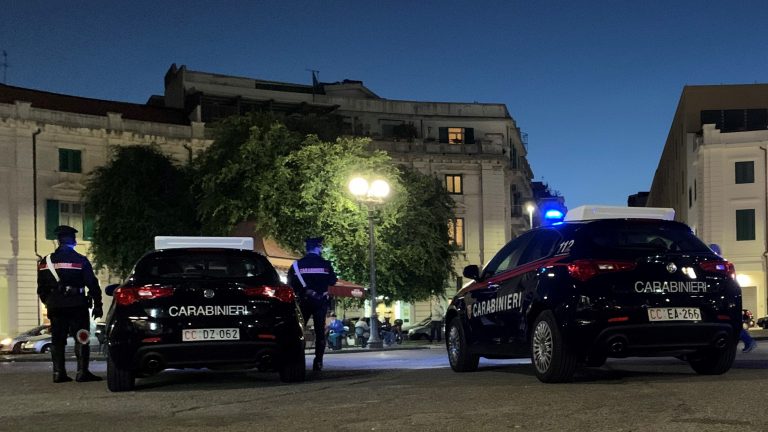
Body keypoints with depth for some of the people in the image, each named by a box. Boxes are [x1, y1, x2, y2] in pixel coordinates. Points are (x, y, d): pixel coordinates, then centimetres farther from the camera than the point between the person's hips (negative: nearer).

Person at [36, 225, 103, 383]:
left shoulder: (46, 262, 6)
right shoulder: (80, 260, -5)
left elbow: (41, 288, 11)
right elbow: (92, 285, -7)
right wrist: (97, 305, -1)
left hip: (55, 306, 4)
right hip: (77, 305, -4)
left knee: (57, 340, 10)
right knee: (81, 339, -1)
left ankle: (58, 373, 9)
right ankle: (82, 372, -7)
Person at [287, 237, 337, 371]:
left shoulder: (297, 265, -2)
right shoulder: (326, 264, -3)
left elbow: (290, 284, 1)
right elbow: (333, 281, 9)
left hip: (303, 302, 1)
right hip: (321, 302, -1)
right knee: (320, 331, 3)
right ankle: (318, 362, -2)